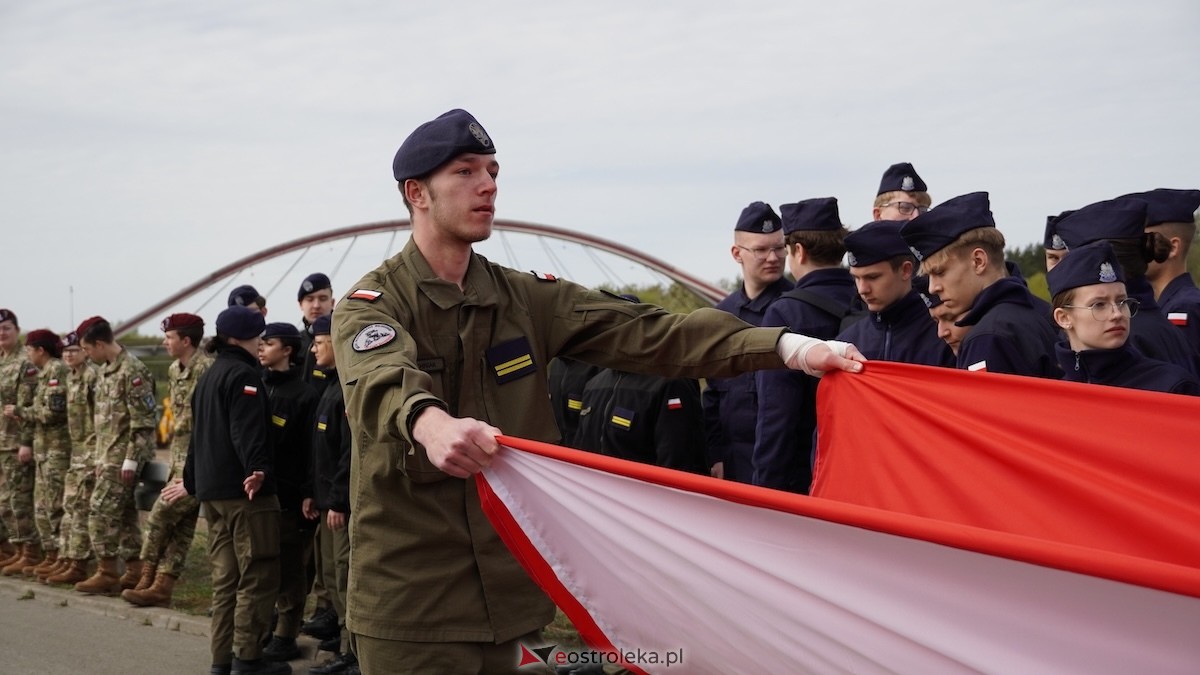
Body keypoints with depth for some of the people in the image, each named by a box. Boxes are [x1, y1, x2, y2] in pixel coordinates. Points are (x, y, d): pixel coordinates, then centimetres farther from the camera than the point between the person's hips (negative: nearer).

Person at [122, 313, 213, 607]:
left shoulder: (205, 369, -17)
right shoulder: (175, 370, 13)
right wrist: (175, 462, 17)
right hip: (181, 458, 9)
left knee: (160, 516, -7)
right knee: (180, 527, 10)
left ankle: (149, 579, 7)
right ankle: (161, 586, 13)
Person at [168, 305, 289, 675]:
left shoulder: (209, 377, 20)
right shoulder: (243, 375, -9)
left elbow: (199, 433, 27)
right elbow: (247, 431, -25)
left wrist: (191, 481, 34)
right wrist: (257, 468, -37)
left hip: (212, 491, 10)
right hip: (246, 491, -10)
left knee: (226, 578, 12)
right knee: (258, 576, -4)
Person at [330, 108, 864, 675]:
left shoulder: (525, 299, 6)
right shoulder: (371, 304, -6)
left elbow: (642, 332, -6)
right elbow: (381, 380, -28)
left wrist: (787, 346, -19)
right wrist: (430, 423, -53)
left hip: (508, 581, 4)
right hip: (409, 595, -4)